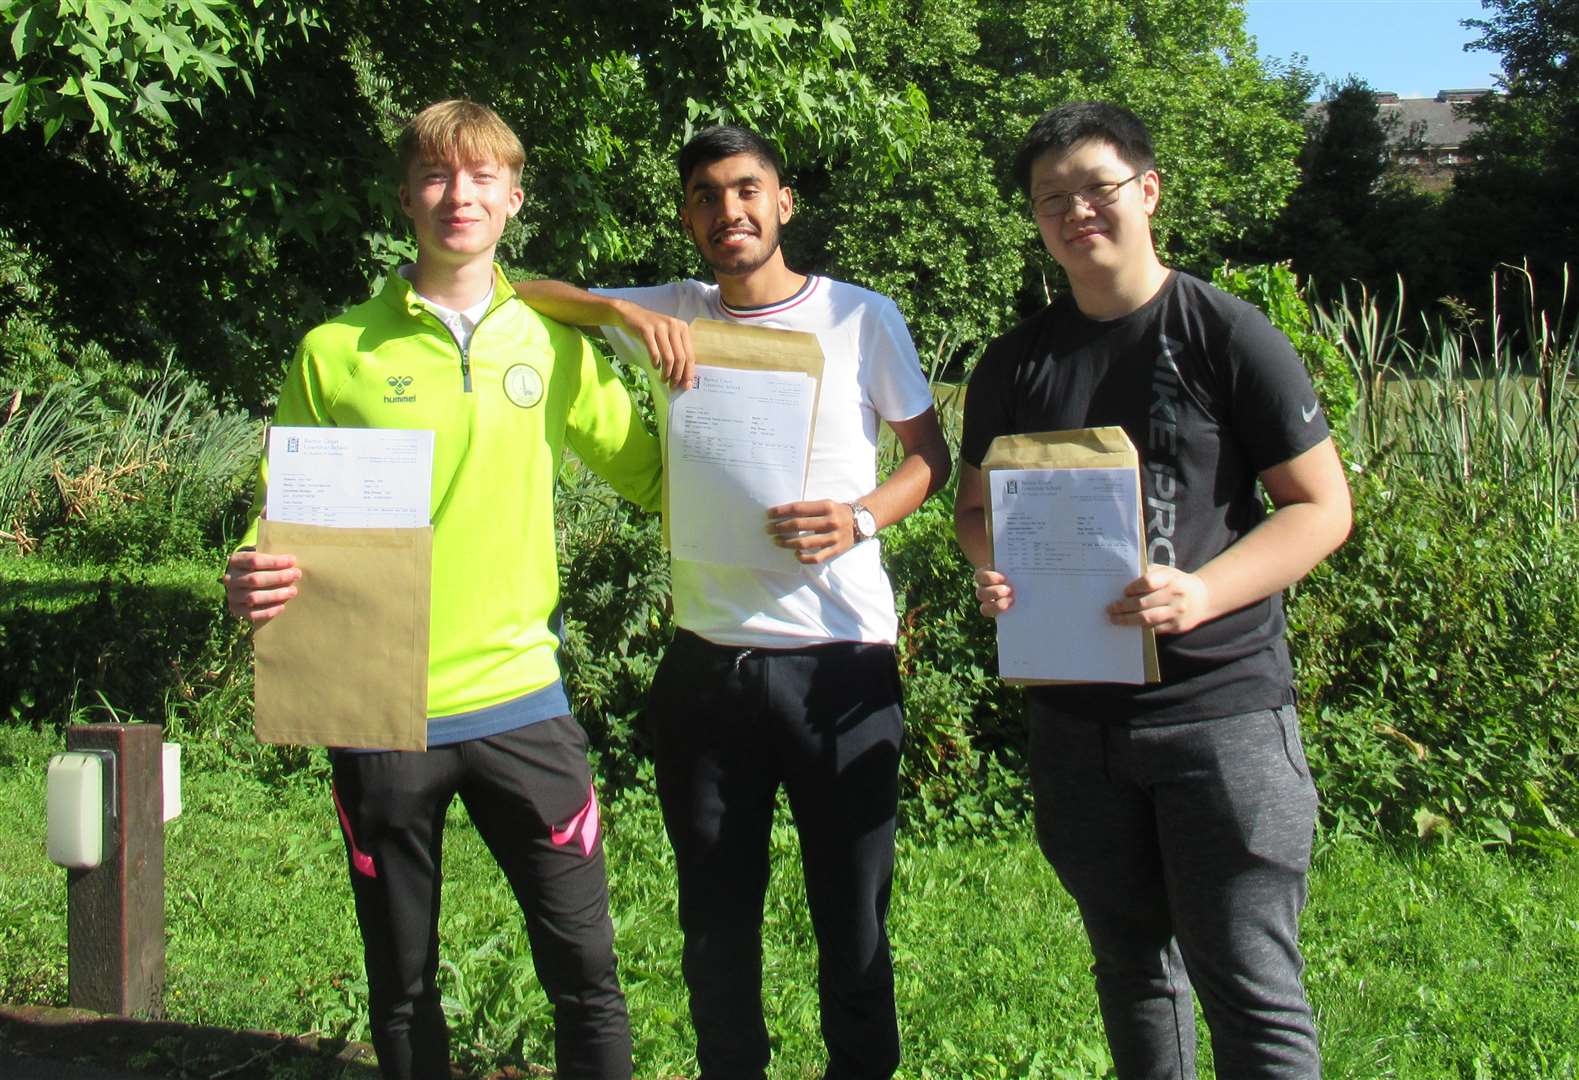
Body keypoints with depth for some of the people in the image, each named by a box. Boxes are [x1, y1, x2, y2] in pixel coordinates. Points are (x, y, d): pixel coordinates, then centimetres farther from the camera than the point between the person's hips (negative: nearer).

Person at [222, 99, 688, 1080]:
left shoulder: (551, 344, 6)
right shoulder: (337, 352, 0)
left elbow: (649, 472, 15)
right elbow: (282, 513, 3)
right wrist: (257, 577, -17)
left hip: (520, 701, 1)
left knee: (586, 972, 4)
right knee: (403, 989, 12)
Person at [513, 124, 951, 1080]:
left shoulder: (863, 318, 2)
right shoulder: (673, 316, 8)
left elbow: (932, 454, 8)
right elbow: (524, 293, 8)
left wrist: (860, 521, -12)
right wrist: (620, 312, -11)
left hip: (840, 660, -2)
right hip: (707, 661, 3)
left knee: (854, 920, 3)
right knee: (717, 923, 12)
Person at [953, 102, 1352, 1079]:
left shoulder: (1229, 337, -5)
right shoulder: (1016, 364, 8)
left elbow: (1322, 505, -5)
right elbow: (978, 507, 17)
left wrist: (1200, 595, -21)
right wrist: (991, 573, -7)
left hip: (1222, 701, -4)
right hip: (1076, 714, 5)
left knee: (1249, 982, -4)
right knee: (1132, 964, 16)